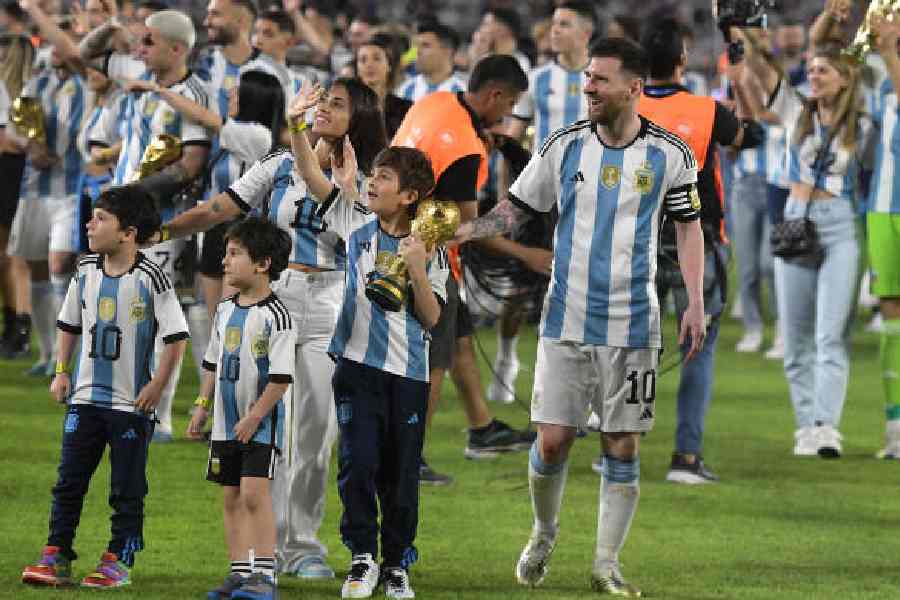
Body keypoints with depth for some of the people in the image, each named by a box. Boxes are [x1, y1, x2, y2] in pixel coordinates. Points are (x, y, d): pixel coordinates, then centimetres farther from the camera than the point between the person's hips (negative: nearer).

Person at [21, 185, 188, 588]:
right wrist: (61, 372, 11)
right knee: (69, 481, 4)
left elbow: (177, 336, -10)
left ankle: (119, 560, 12)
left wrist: (157, 387, -12)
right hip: (85, 396, 5)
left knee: (127, 489, 4)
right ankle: (57, 557, 8)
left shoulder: (149, 278, -12)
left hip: (132, 403, -5)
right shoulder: (86, 271, 4)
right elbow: (69, 325, 17)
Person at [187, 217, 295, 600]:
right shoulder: (225, 311, 9)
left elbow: (281, 377, -16)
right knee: (231, 497, 9)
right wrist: (202, 407, 15)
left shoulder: (274, 316, -14)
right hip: (227, 422, 8)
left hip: (261, 422, -8)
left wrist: (254, 417, -18)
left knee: (254, 493, -14)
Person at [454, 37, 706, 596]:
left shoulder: (669, 154, -2)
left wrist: (695, 304, 0)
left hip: (632, 326, -1)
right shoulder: (566, 145, 0)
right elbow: (518, 207, 9)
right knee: (553, 440, -2)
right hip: (567, 320, 1)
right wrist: (466, 229, -8)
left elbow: (689, 226, 8)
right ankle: (544, 534, 24)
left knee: (623, 446, 0)